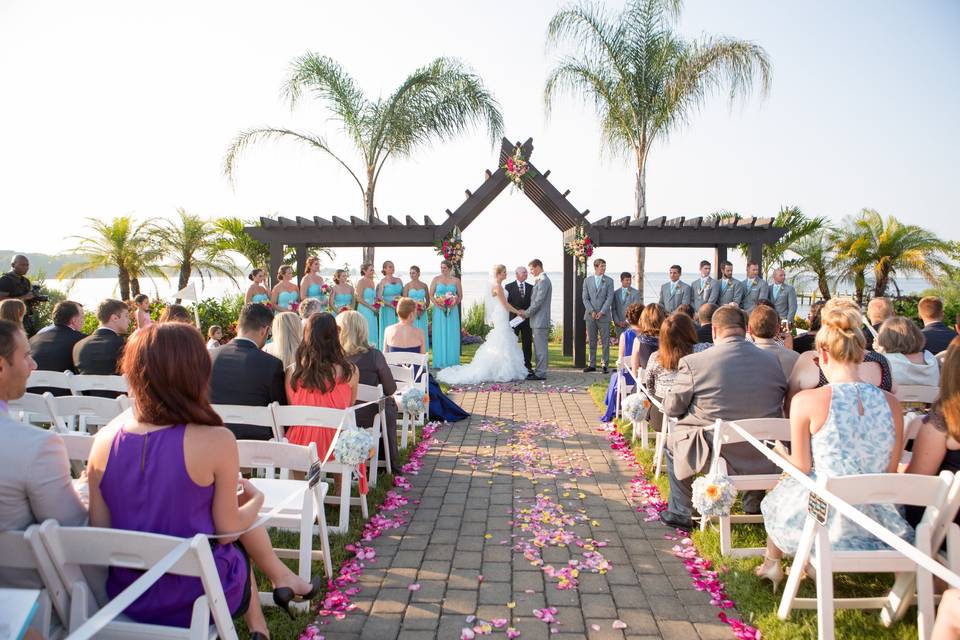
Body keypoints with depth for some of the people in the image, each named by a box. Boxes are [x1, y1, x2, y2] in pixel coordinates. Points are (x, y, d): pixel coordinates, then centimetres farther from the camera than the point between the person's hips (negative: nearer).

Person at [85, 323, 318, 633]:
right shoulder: (215, 441, -24)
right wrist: (256, 500, 6)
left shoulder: (104, 439, -11)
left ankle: (258, 628, 40)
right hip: (198, 600, -4)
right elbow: (227, 530, -14)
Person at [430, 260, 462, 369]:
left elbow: (460, 296, 6)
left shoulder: (456, 280, 5)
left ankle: (451, 362, 10)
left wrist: (454, 304, -10)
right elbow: (431, 295, 1)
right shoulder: (436, 279, 4)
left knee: (451, 336, 3)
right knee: (439, 335, 2)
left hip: (452, 311, 0)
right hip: (439, 311, 0)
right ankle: (440, 362, 8)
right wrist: (437, 304, -13)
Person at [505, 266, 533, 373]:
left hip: (527, 319, 3)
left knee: (527, 344, 4)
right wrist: (518, 310, -15)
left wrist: (526, 313, -9)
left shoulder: (530, 287, 11)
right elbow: (507, 302, -6)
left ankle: (528, 366, 8)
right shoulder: (509, 287, 2)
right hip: (514, 318, -3)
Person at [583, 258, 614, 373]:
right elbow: (585, 298, 4)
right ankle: (592, 365, 13)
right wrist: (591, 311, -9)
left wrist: (601, 312, -12)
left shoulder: (609, 281, 4)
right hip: (590, 316, 2)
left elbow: (609, 298, -3)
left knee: (605, 342, 0)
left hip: (604, 316, -1)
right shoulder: (587, 281, 8)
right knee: (592, 342, 7)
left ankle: (606, 365, 5)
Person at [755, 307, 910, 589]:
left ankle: (771, 565, 50)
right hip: (876, 521, 4)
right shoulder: (891, 403, -7)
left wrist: (780, 451, 10)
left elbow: (802, 467, -11)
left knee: (779, 490, 29)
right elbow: (891, 472, 2)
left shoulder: (806, 400, -19)